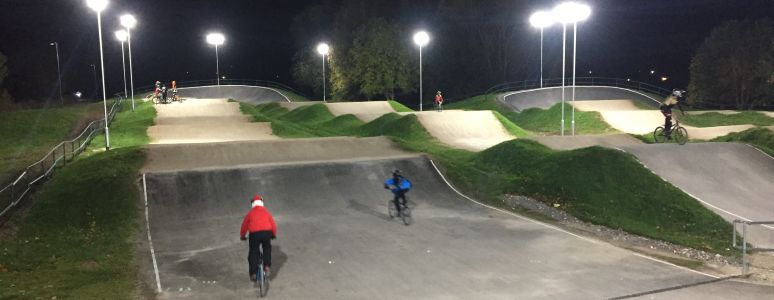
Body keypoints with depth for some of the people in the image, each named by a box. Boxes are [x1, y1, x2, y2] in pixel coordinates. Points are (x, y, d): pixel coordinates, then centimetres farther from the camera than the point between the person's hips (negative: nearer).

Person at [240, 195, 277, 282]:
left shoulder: (251, 213, 14)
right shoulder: (266, 211, 17)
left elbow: (244, 225, 19)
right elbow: (273, 224, 17)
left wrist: (243, 236, 35)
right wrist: (274, 234, 32)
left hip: (254, 233, -1)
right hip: (267, 232, 1)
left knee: (253, 252, 13)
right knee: (267, 248, 28)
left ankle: (253, 274, 10)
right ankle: (267, 267, 15)